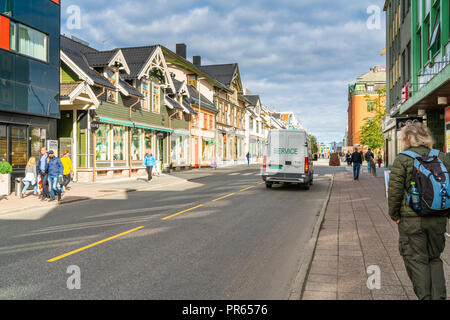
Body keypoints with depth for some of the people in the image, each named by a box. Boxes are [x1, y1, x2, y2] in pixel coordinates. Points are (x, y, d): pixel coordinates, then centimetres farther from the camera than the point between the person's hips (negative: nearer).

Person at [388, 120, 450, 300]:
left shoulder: (402, 159, -8)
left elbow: (395, 190, -10)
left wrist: (394, 215, 1)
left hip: (412, 218, -4)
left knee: (417, 260, 6)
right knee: (435, 258, 18)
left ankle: (425, 297, 9)